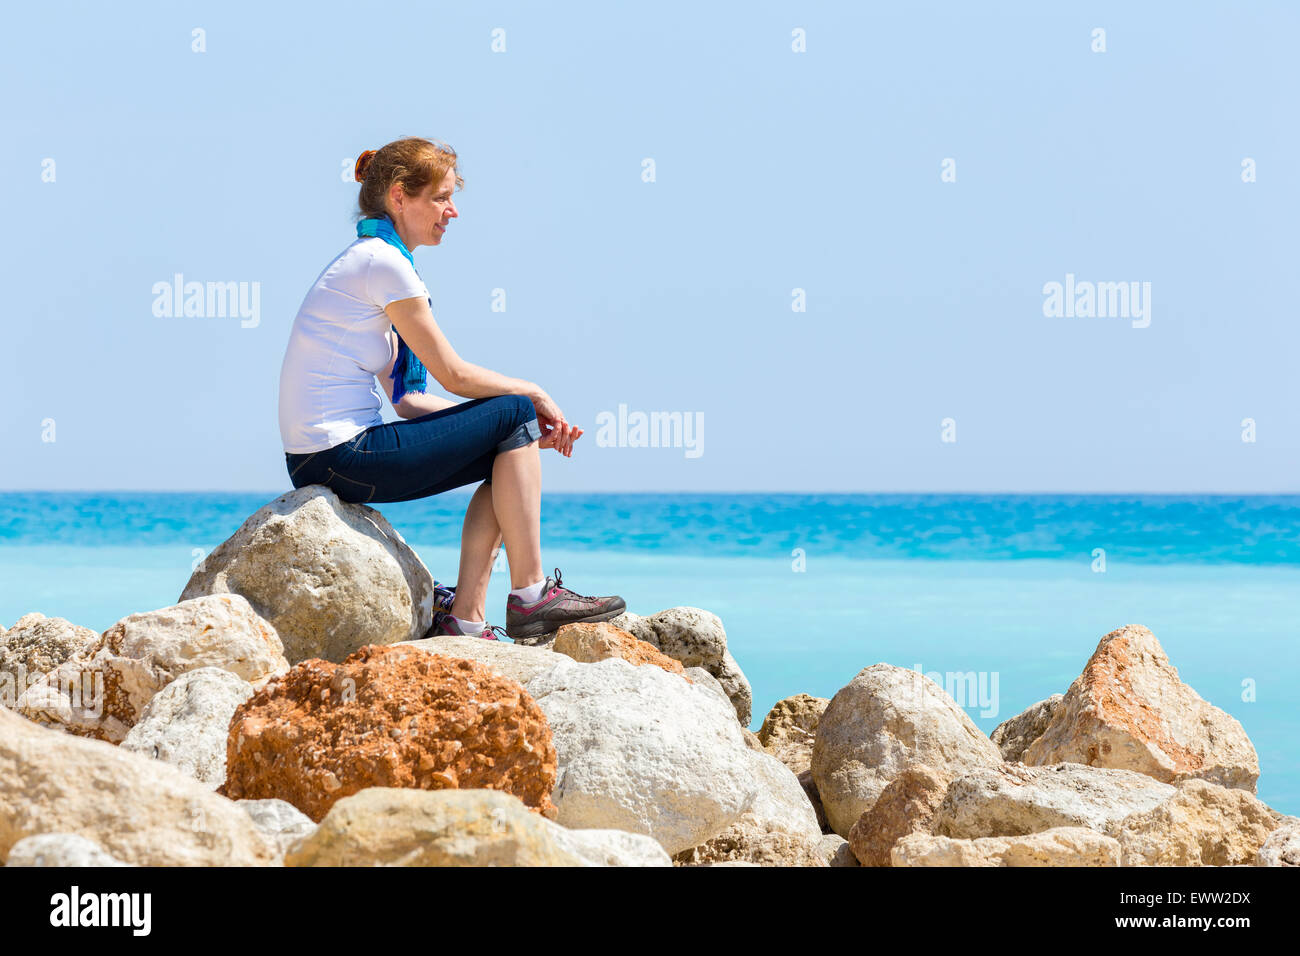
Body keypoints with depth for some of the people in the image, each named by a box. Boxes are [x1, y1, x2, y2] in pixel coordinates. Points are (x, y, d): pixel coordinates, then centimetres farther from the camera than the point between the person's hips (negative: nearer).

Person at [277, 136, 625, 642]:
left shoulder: (364, 261, 20)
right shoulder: (384, 263, -11)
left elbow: (407, 401, 16)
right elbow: (454, 375, -10)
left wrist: (524, 425, 10)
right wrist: (532, 394, 7)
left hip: (320, 462, 10)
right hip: (343, 455, -10)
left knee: (512, 445, 14)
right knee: (514, 414, -4)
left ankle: (463, 618, 8)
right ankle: (530, 596, 1)